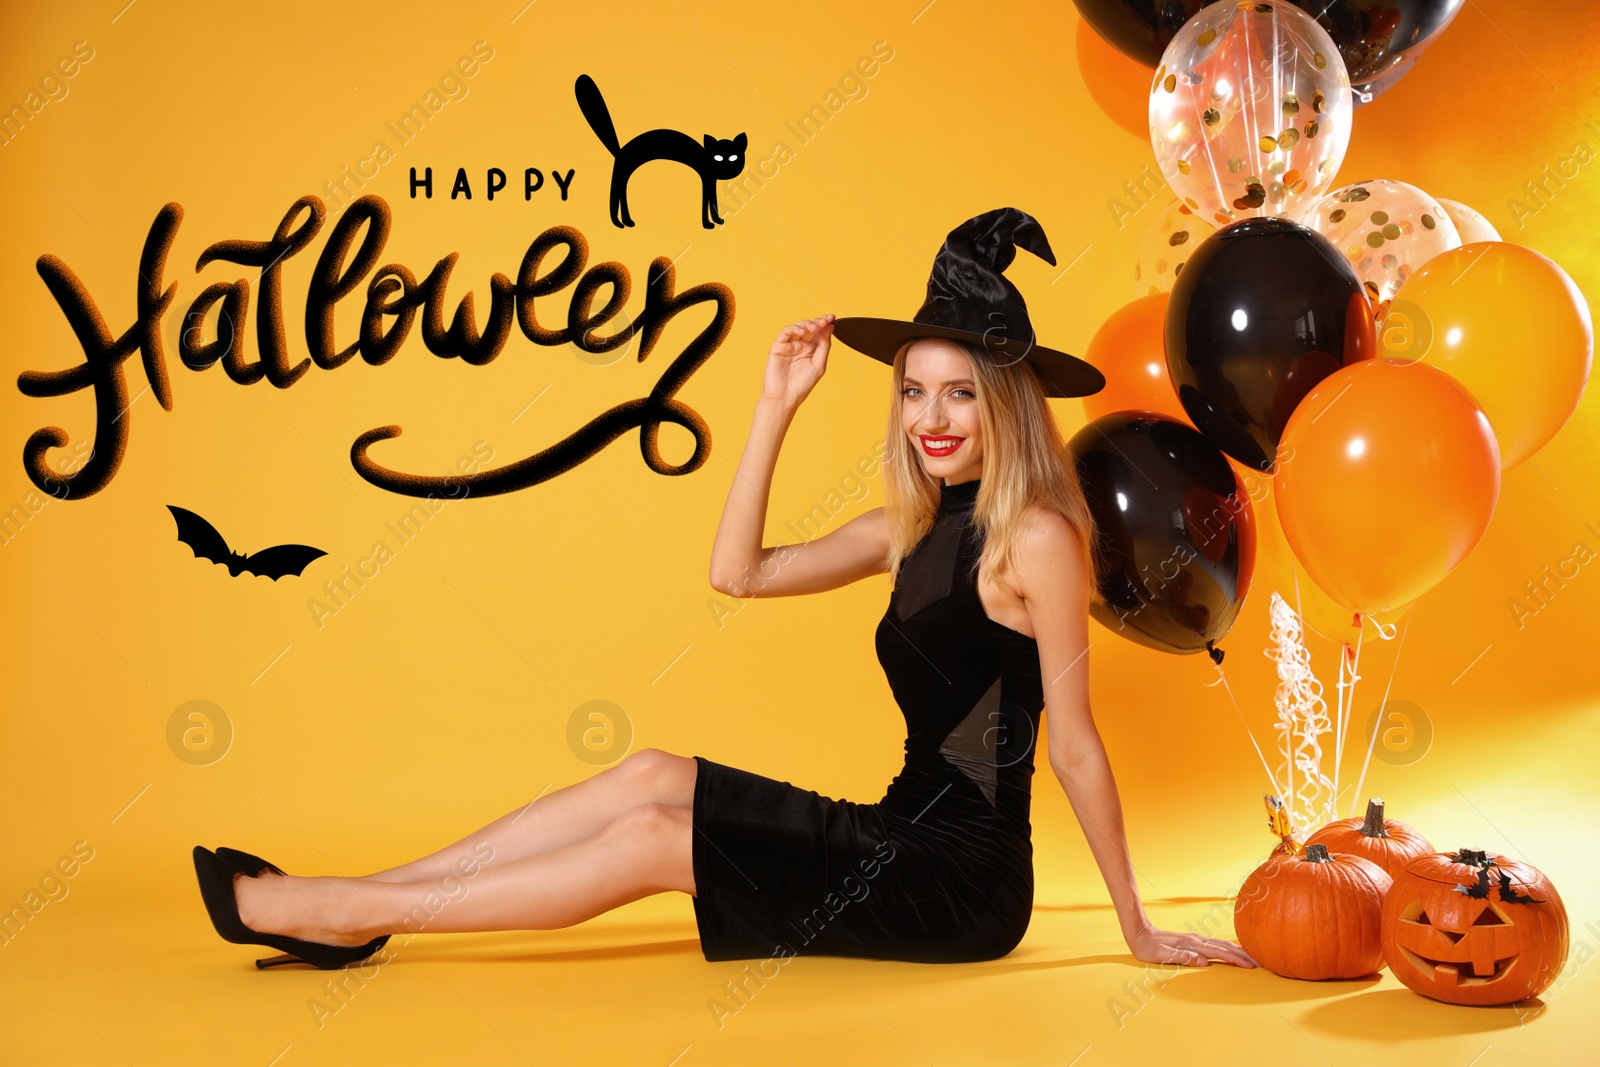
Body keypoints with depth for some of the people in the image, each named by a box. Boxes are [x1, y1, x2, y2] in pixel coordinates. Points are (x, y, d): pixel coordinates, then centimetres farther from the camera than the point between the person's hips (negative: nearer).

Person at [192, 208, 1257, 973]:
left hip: (965, 876, -8)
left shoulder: (1036, 537, -15)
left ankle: (344, 910, -2)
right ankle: (349, 910, 4)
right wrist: (776, 406, 1)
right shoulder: (916, 526, 9)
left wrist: (1139, 930, -9)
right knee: (655, 776, 1)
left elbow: (1075, 746, -14)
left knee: (650, 841, -11)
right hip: (903, 835, 8)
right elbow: (739, 572, 7)